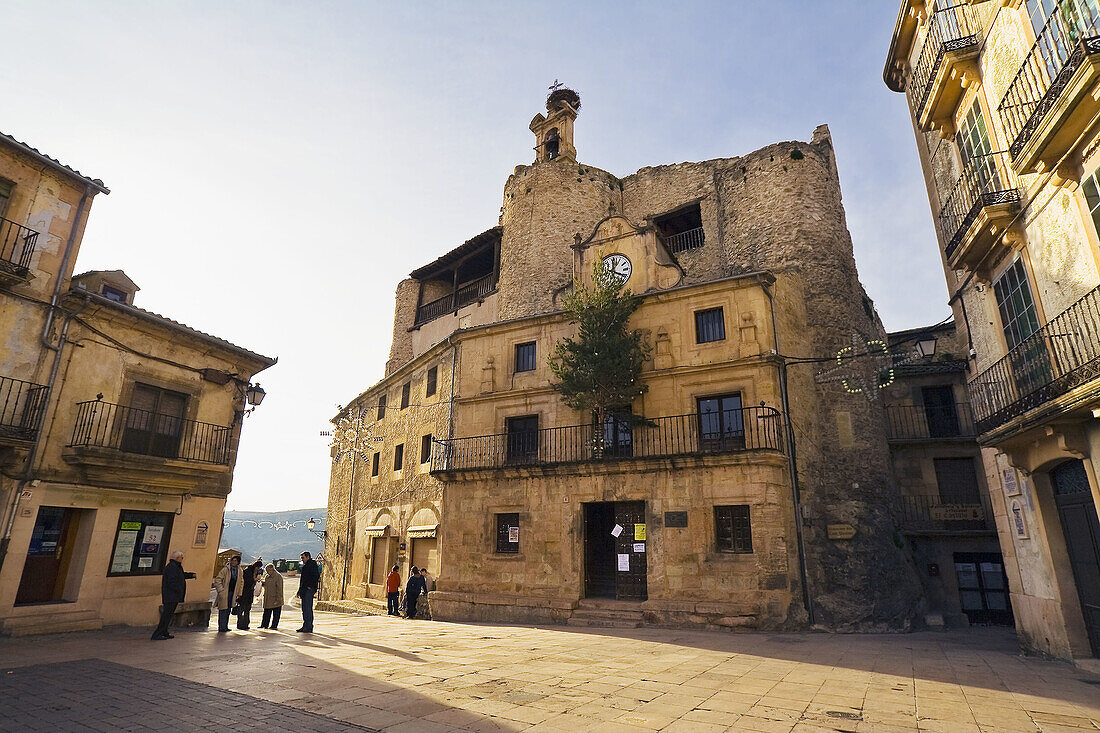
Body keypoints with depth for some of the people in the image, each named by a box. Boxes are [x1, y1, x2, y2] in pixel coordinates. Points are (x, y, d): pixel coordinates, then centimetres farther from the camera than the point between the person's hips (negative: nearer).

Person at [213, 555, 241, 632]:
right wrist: (220, 590, -16)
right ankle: (221, 628, 0)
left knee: (228, 610, 11)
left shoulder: (239, 571, 8)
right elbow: (217, 580, -9)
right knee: (223, 610, -6)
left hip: (232, 593, 5)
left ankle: (225, 627, 19)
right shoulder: (225, 569, -9)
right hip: (224, 593, -5)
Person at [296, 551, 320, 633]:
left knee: (307, 608, -11)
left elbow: (317, 576, -16)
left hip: (309, 589, -10)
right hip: (304, 590, 10)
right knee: (305, 608, 12)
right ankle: (305, 627, 18)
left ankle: (308, 627, -10)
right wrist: (299, 591, 20)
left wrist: (311, 586, -20)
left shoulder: (313, 564, -8)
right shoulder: (305, 566, 21)